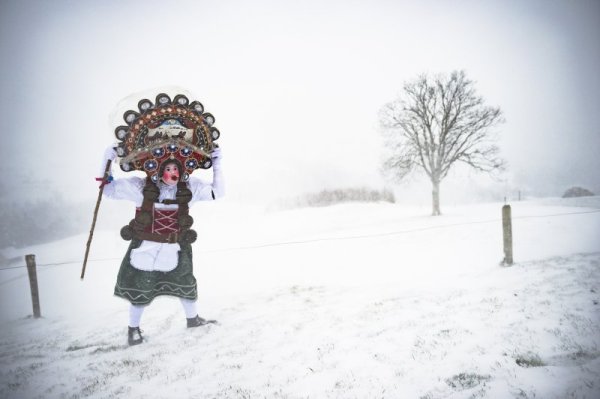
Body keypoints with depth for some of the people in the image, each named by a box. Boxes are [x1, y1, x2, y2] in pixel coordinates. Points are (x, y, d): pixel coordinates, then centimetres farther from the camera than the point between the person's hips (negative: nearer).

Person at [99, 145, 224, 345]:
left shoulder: (189, 187, -7)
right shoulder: (141, 186, -13)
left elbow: (217, 192, -2)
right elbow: (108, 189, -3)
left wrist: (216, 164, -8)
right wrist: (108, 161, -13)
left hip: (175, 248, 2)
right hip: (145, 247, -2)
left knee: (185, 283, 17)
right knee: (140, 289, 12)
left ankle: (192, 319, 43)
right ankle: (133, 328, 37)